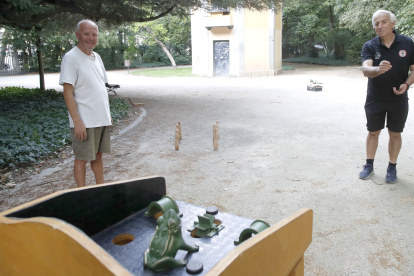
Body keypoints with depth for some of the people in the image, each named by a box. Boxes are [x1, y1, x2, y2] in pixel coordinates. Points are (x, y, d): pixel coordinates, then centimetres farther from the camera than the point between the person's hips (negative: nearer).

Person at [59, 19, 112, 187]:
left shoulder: (97, 57, 12)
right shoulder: (71, 58, -11)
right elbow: (68, 93, -16)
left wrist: (108, 114, 15)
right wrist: (77, 121, -21)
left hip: (102, 119, 7)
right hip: (84, 122, -7)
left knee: (98, 155, 16)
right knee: (82, 159, 3)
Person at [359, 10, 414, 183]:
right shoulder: (370, 46, -8)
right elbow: (365, 70, -25)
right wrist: (378, 69, -47)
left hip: (398, 99, 0)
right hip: (375, 99, 0)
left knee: (395, 134, 9)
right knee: (373, 132, 11)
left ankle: (392, 167, 24)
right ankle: (369, 165, 25)